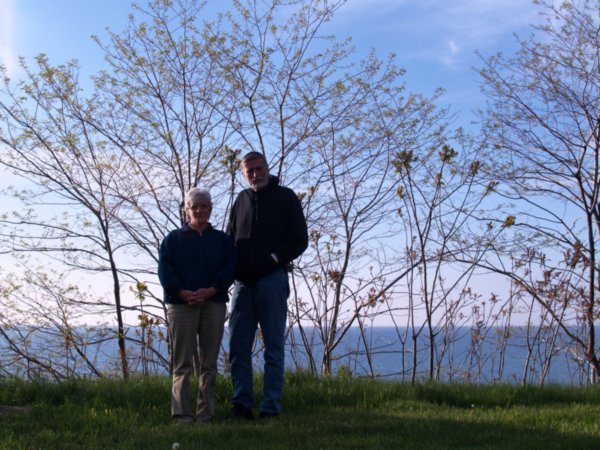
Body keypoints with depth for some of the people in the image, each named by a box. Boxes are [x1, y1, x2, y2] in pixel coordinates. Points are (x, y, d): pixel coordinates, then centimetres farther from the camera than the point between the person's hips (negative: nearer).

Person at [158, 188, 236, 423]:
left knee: (209, 362, 3)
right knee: (182, 362, -3)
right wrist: (182, 293, -15)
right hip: (181, 304, -2)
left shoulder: (222, 239, 14)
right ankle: (181, 413, -1)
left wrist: (211, 290, -13)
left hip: (214, 303, 2)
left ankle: (205, 413, 8)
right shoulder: (173, 238, 10)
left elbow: (230, 268, 3)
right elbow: (164, 270, 0)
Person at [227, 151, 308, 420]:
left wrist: (272, 258, -13)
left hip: (271, 279, -4)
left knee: (273, 346, 0)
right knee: (237, 346, 3)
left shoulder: (285, 197, 3)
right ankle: (241, 404, 10)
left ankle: (271, 407, 2)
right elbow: (229, 239, 21)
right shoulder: (242, 200, 16)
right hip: (243, 282, 5)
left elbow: (300, 240, -1)